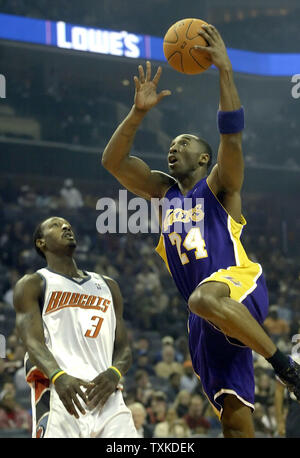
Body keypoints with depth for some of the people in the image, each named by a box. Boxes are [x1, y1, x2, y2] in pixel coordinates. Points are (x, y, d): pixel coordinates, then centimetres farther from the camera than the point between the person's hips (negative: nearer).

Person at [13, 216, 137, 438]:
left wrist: (114, 374, -6)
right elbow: (33, 342, -4)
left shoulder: (108, 286, 27)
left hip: (106, 393, 4)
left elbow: (124, 348, 20)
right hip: (57, 393, -4)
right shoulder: (32, 285, 12)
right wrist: (59, 377, -25)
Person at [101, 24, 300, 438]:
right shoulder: (163, 190, 20)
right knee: (235, 422, 0)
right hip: (208, 317, 6)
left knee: (204, 299, -42)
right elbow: (113, 161, 10)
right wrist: (139, 112, -1)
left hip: (240, 283, -6)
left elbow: (232, 133, -11)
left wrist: (224, 69, -16)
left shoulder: (218, 186, 6)